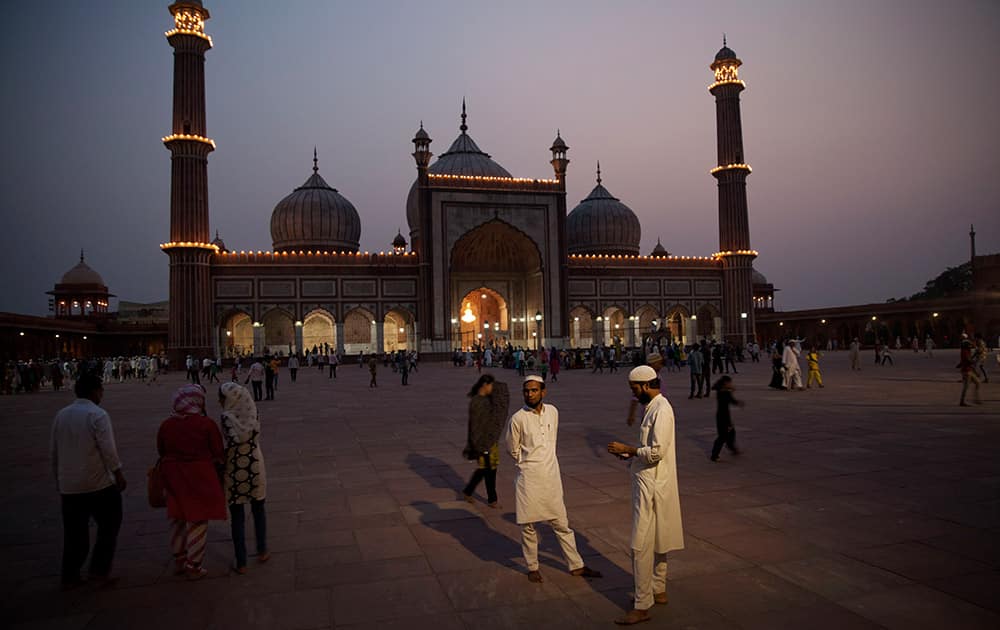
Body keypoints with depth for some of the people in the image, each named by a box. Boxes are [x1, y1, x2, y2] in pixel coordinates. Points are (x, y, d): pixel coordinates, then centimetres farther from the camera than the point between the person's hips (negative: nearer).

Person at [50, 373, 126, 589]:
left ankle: (70, 576, 18)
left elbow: (53, 450, 14)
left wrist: (58, 478, 23)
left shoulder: (61, 415, 8)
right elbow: (108, 449, -17)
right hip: (99, 482, -6)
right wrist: (118, 474, -9)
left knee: (74, 531, 14)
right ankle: (100, 569, 6)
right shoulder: (98, 415, -13)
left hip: (69, 485, 6)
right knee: (109, 526, 9)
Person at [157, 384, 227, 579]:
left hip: (174, 479, 5)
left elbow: (161, 453, 8)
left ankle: (179, 560, 34)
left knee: (177, 518, 20)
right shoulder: (206, 424, -14)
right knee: (197, 520, 6)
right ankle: (193, 566, 14)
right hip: (199, 477, -5)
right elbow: (218, 453, -10)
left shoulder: (166, 425, -2)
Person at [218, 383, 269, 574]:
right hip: (255, 467, 3)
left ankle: (241, 563, 14)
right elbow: (255, 438, -6)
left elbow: (232, 443, -16)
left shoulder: (226, 417, -14)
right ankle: (262, 552, 30)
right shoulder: (253, 414, -4)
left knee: (237, 517, 8)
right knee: (258, 510, 21)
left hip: (234, 471, -3)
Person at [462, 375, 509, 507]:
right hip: (483, 441, -9)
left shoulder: (487, 399, 7)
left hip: (491, 439, 9)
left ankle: (467, 492, 25)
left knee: (483, 469, 14)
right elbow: (475, 425, -19)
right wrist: (479, 447, -19)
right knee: (489, 470, 2)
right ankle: (492, 499, 17)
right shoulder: (476, 402, -18)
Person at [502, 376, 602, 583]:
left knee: (562, 524, 12)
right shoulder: (518, 418, -14)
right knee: (528, 526, 8)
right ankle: (532, 568, 25)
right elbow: (512, 449, -1)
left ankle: (576, 565, 23)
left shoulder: (553, 412, 0)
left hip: (551, 476, 4)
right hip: (528, 478, -3)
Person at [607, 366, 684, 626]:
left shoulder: (661, 410, -19)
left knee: (641, 546, -6)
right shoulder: (653, 407, 12)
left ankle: (642, 606, 1)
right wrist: (628, 453, 5)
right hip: (649, 483, 10)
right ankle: (658, 590, 34)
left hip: (652, 485, -10)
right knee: (655, 541, 21)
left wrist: (627, 449, -14)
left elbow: (656, 452, -24)